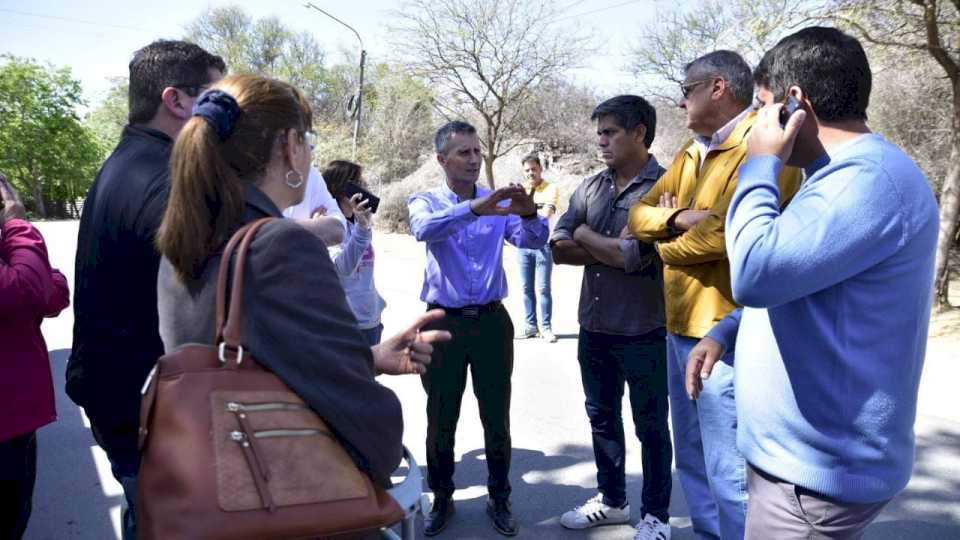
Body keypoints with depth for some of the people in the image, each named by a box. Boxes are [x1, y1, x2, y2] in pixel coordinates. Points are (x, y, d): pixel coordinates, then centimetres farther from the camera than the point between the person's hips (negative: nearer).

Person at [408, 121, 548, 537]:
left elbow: (533, 240, -10)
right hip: (444, 322, -1)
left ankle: (499, 499, 28)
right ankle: (441, 499, 29)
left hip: (492, 320, 1)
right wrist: (475, 208, -42)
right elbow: (425, 228, -25)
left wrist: (530, 214, -34)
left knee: (496, 417, 10)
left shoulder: (500, 203, 5)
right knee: (441, 419, 11)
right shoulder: (425, 202, -1)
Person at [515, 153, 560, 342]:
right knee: (527, 288, 8)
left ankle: (546, 327, 4)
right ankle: (530, 325, 15)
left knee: (543, 289, -3)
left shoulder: (551, 188, -3)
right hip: (523, 245, 4)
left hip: (543, 245, -4)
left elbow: (546, 213, -17)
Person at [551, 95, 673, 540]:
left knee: (650, 427, 11)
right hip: (594, 327, 7)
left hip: (643, 332, -6)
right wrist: (613, 253, -14)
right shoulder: (590, 187, 5)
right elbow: (560, 249, -2)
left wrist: (585, 234, -8)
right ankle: (611, 499, 40)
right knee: (602, 417, 20)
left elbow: (634, 255, -24)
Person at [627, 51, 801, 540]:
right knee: (692, 460, 20)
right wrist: (676, 217, -12)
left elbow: (728, 231, -23)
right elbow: (640, 212, 10)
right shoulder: (690, 154, 15)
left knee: (729, 474, -2)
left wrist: (666, 245, -4)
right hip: (680, 328, 9)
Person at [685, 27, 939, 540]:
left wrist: (760, 165, -18)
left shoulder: (871, 177, -22)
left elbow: (756, 273, -33)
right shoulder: (847, 174, 13)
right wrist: (723, 333, 9)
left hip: (818, 469, -10)